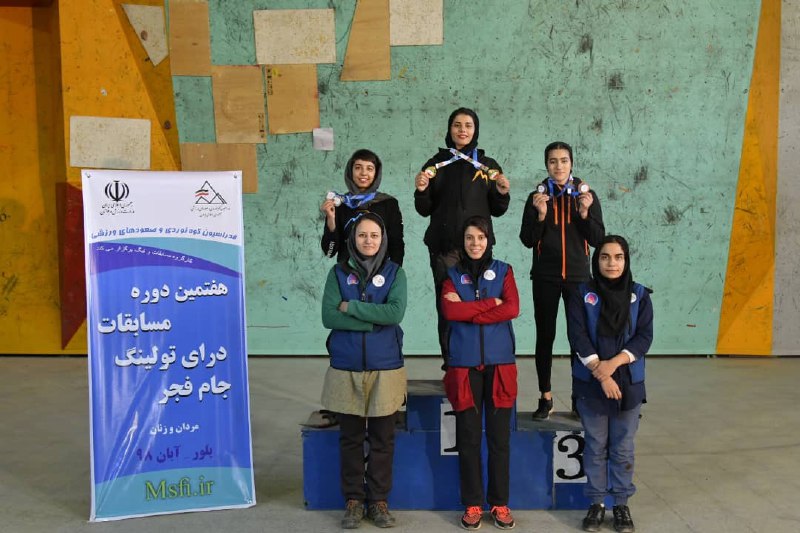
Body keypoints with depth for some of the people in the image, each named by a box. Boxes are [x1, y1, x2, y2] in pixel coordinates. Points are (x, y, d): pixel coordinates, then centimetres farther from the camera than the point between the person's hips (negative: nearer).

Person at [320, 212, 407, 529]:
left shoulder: (395, 273, 1)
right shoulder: (338, 273, 3)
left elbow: (395, 313, -15)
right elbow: (328, 316, -10)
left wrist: (351, 307, -13)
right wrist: (375, 320, -16)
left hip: (385, 369, 0)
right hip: (346, 369, 1)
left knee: (382, 438, 8)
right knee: (350, 438, 9)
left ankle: (378, 500, 22)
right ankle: (353, 500, 22)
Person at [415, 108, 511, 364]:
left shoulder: (488, 166, 10)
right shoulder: (436, 164, 10)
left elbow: (497, 211, 12)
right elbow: (425, 210, 10)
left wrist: (502, 192, -7)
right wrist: (421, 190, -9)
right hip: (444, 247, 0)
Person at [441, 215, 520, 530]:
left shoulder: (503, 271, 8)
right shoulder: (453, 275, 8)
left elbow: (512, 309, -8)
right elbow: (449, 311, -11)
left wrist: (468, 310, -9)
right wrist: (492, 303, -9)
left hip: (499, 363, 0)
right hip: (465, 364, 0)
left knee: (499, 436, 4)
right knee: (468, 437, 4)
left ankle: (499, 503, 16)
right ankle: (472, 504, 15)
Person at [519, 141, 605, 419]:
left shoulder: (586, 195, 3)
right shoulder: (537, 196, 2)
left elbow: (598, 239, -1)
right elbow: (527, 240, -2)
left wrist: (584, 213, -15)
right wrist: (541, 215, -16)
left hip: (578, 276, 0)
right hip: (545, 278, 0)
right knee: (545, 336, 4)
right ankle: (545, 398, 14)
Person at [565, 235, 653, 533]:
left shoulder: (640, 295, 3)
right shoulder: (582, 295, -1)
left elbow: (644, 337, -5)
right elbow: (577, 337, -9)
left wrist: (614, 363, -18)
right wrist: (600, 374, -16)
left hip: (628, 383, 1)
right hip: (590, 383, -1)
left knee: (623, 447, 8)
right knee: (595, 446, 7)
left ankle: (622, 504, 21)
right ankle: (596, 503, 19)